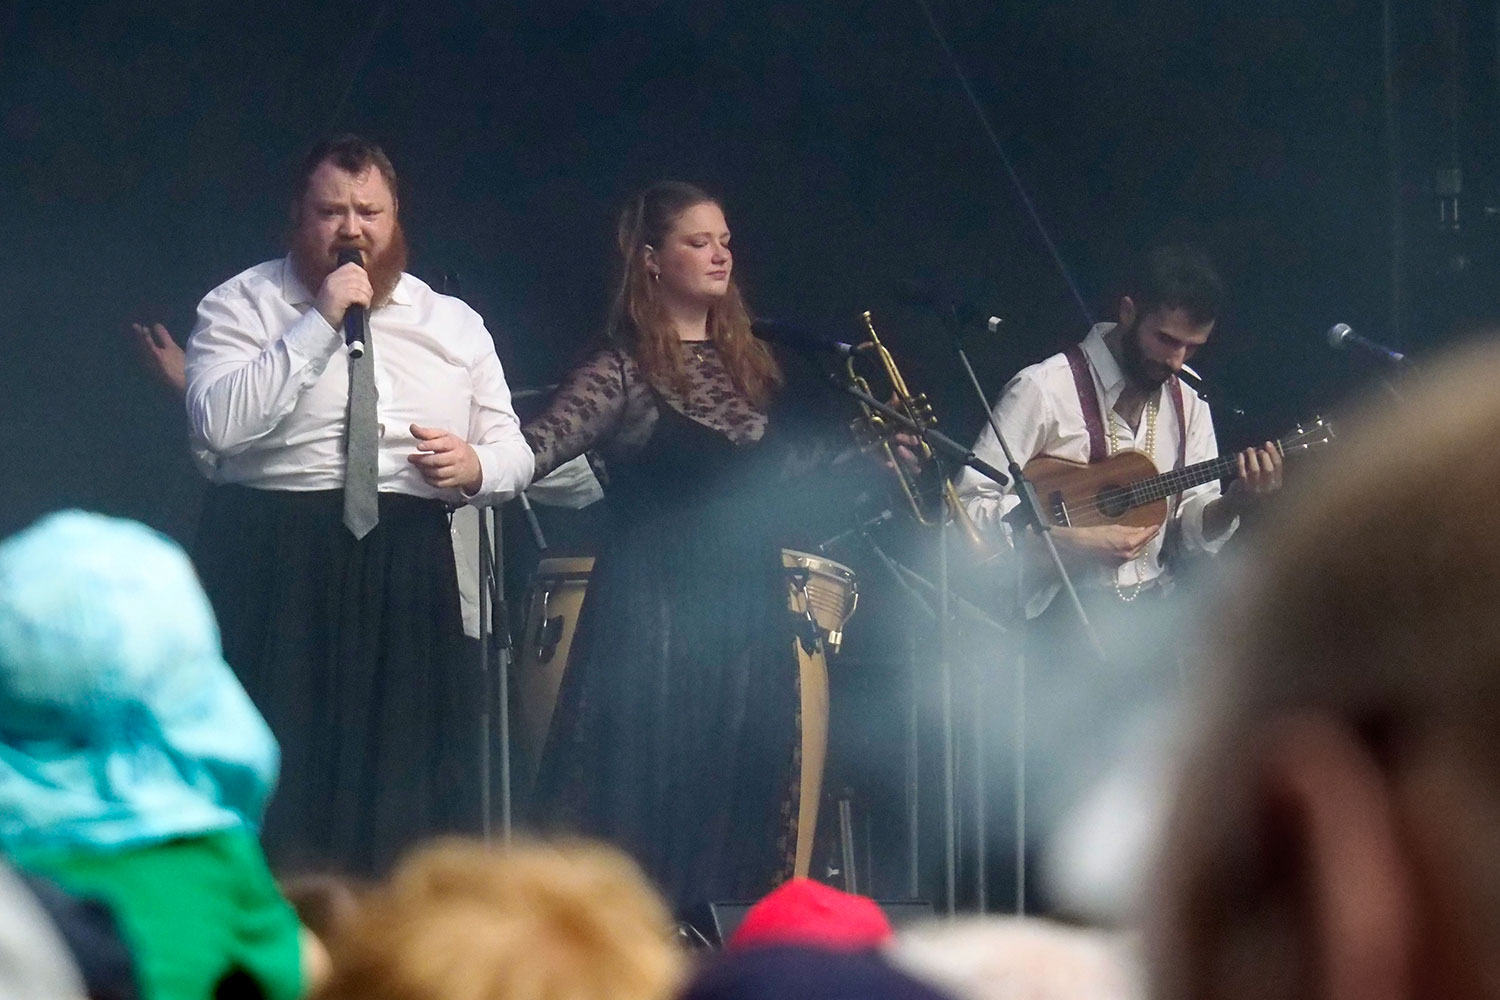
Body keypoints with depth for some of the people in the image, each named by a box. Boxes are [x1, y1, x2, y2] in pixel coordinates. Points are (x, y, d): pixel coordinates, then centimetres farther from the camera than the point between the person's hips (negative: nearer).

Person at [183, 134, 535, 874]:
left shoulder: (454, 324, 14)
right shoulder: (242, 306, 2)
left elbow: (513, 452, 15)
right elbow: (218, 424, -15)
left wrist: (476, 467, -9)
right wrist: (320, 323, -16)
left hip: (408, 571, 4)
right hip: (274, 567, -3)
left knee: (410, 783, 1)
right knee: (278, 781, -6)